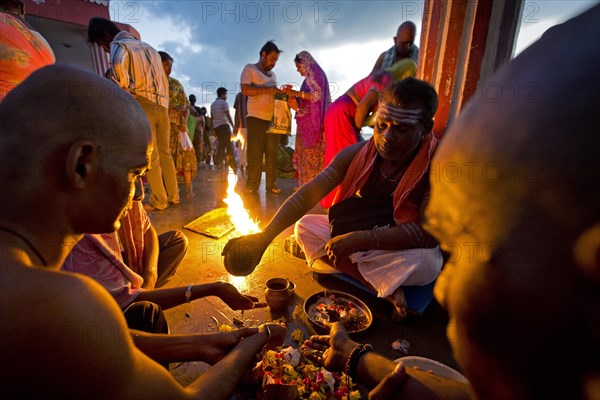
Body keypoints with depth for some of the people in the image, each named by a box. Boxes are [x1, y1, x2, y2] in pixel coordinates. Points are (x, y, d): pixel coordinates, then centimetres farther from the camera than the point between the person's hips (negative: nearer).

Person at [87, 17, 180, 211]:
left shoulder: (119, 46, 1)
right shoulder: (148, 47, 24)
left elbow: (118, 64, -23)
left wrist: (125, 89, -8)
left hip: (142, 105, -7)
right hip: (162, 105, 7)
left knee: (151, 157, -1)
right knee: (165, 153, 11)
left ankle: (159, 200, 5)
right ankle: (173, 196, 16)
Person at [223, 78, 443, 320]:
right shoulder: (356, 154, -15)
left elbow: (429, 231, -29)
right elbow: (306, 195, -21)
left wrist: (362, 240, -38)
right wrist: (264, 236, -32)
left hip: (402, 248, -4)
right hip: (355, 235, 5)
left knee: (426, 263, -36)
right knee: (304, 226, -13)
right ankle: (385, 288, -16)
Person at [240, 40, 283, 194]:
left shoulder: (272, 74, 24)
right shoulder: (249, 69, 4)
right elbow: (245, 90, -11)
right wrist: (267, 90, -18)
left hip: (273, 119, 6)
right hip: (256, 118, -6)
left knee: (272, 154, 4)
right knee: (255, 154, -5)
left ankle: (271, 184, 8)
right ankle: (252, 186, 1)